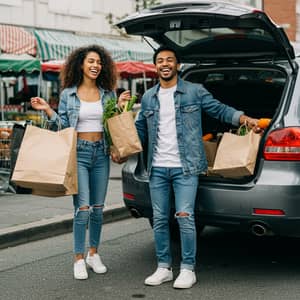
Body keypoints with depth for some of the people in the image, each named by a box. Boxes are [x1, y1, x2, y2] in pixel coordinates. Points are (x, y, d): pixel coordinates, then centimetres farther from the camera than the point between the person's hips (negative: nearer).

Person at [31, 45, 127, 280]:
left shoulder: (107, 94, 9)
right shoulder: (68, 94, 4)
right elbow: (63, 126, 6)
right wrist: (48, 110, -7)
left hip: (101, 153, 3)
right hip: (78, 152, -3)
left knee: (98, 208, 9)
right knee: (82, 207, -10)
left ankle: (94, 254, 24)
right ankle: (79, 259, 0)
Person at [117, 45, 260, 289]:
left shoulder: (195, 91, 2)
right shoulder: (148, 98, 13)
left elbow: (220, 110, 7)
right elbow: (141, 131, 20)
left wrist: (243, 118, -8)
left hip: (185, 168, -4)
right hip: (157, 169, 4)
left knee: (185, 217, -10)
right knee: (160, 220, 7)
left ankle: (188, 269, 3)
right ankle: (164, 268, 19)